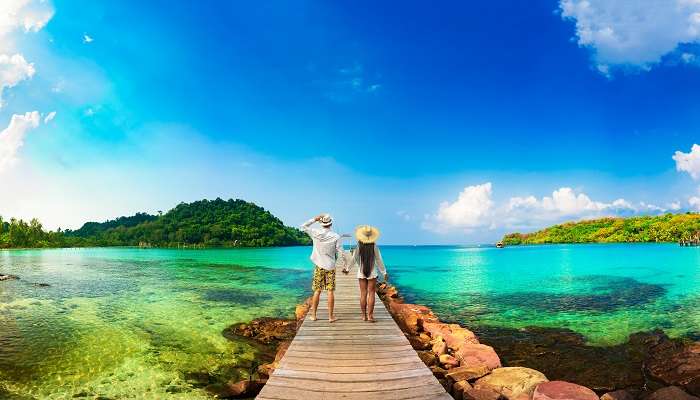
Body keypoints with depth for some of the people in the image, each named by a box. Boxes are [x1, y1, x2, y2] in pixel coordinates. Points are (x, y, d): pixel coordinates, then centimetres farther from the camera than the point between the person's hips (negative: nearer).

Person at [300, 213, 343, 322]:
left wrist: (314, 219, 4)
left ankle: (313, 315, 14)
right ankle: (331, 316, 6)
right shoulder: (336, 236, -10)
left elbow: (303, 226, 8)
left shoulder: (315, 233, -7)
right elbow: (340, 253, -8)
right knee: (330, 291, 2)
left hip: (319, 266, 2)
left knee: (317, 291, 8)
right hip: (330, 266, -2)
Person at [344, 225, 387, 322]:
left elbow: (353, 259, 1)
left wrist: (347, 269, 16)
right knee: (371, 293, 3)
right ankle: (370, 316, 0)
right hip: (372, 273, -2)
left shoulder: (359, 246, -7)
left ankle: (364, 315, 12)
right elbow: (379, 261, -5)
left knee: (363, 294, 8)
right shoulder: (374, 247, -10)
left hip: (361, 273, 2)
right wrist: (384, 273, 6)